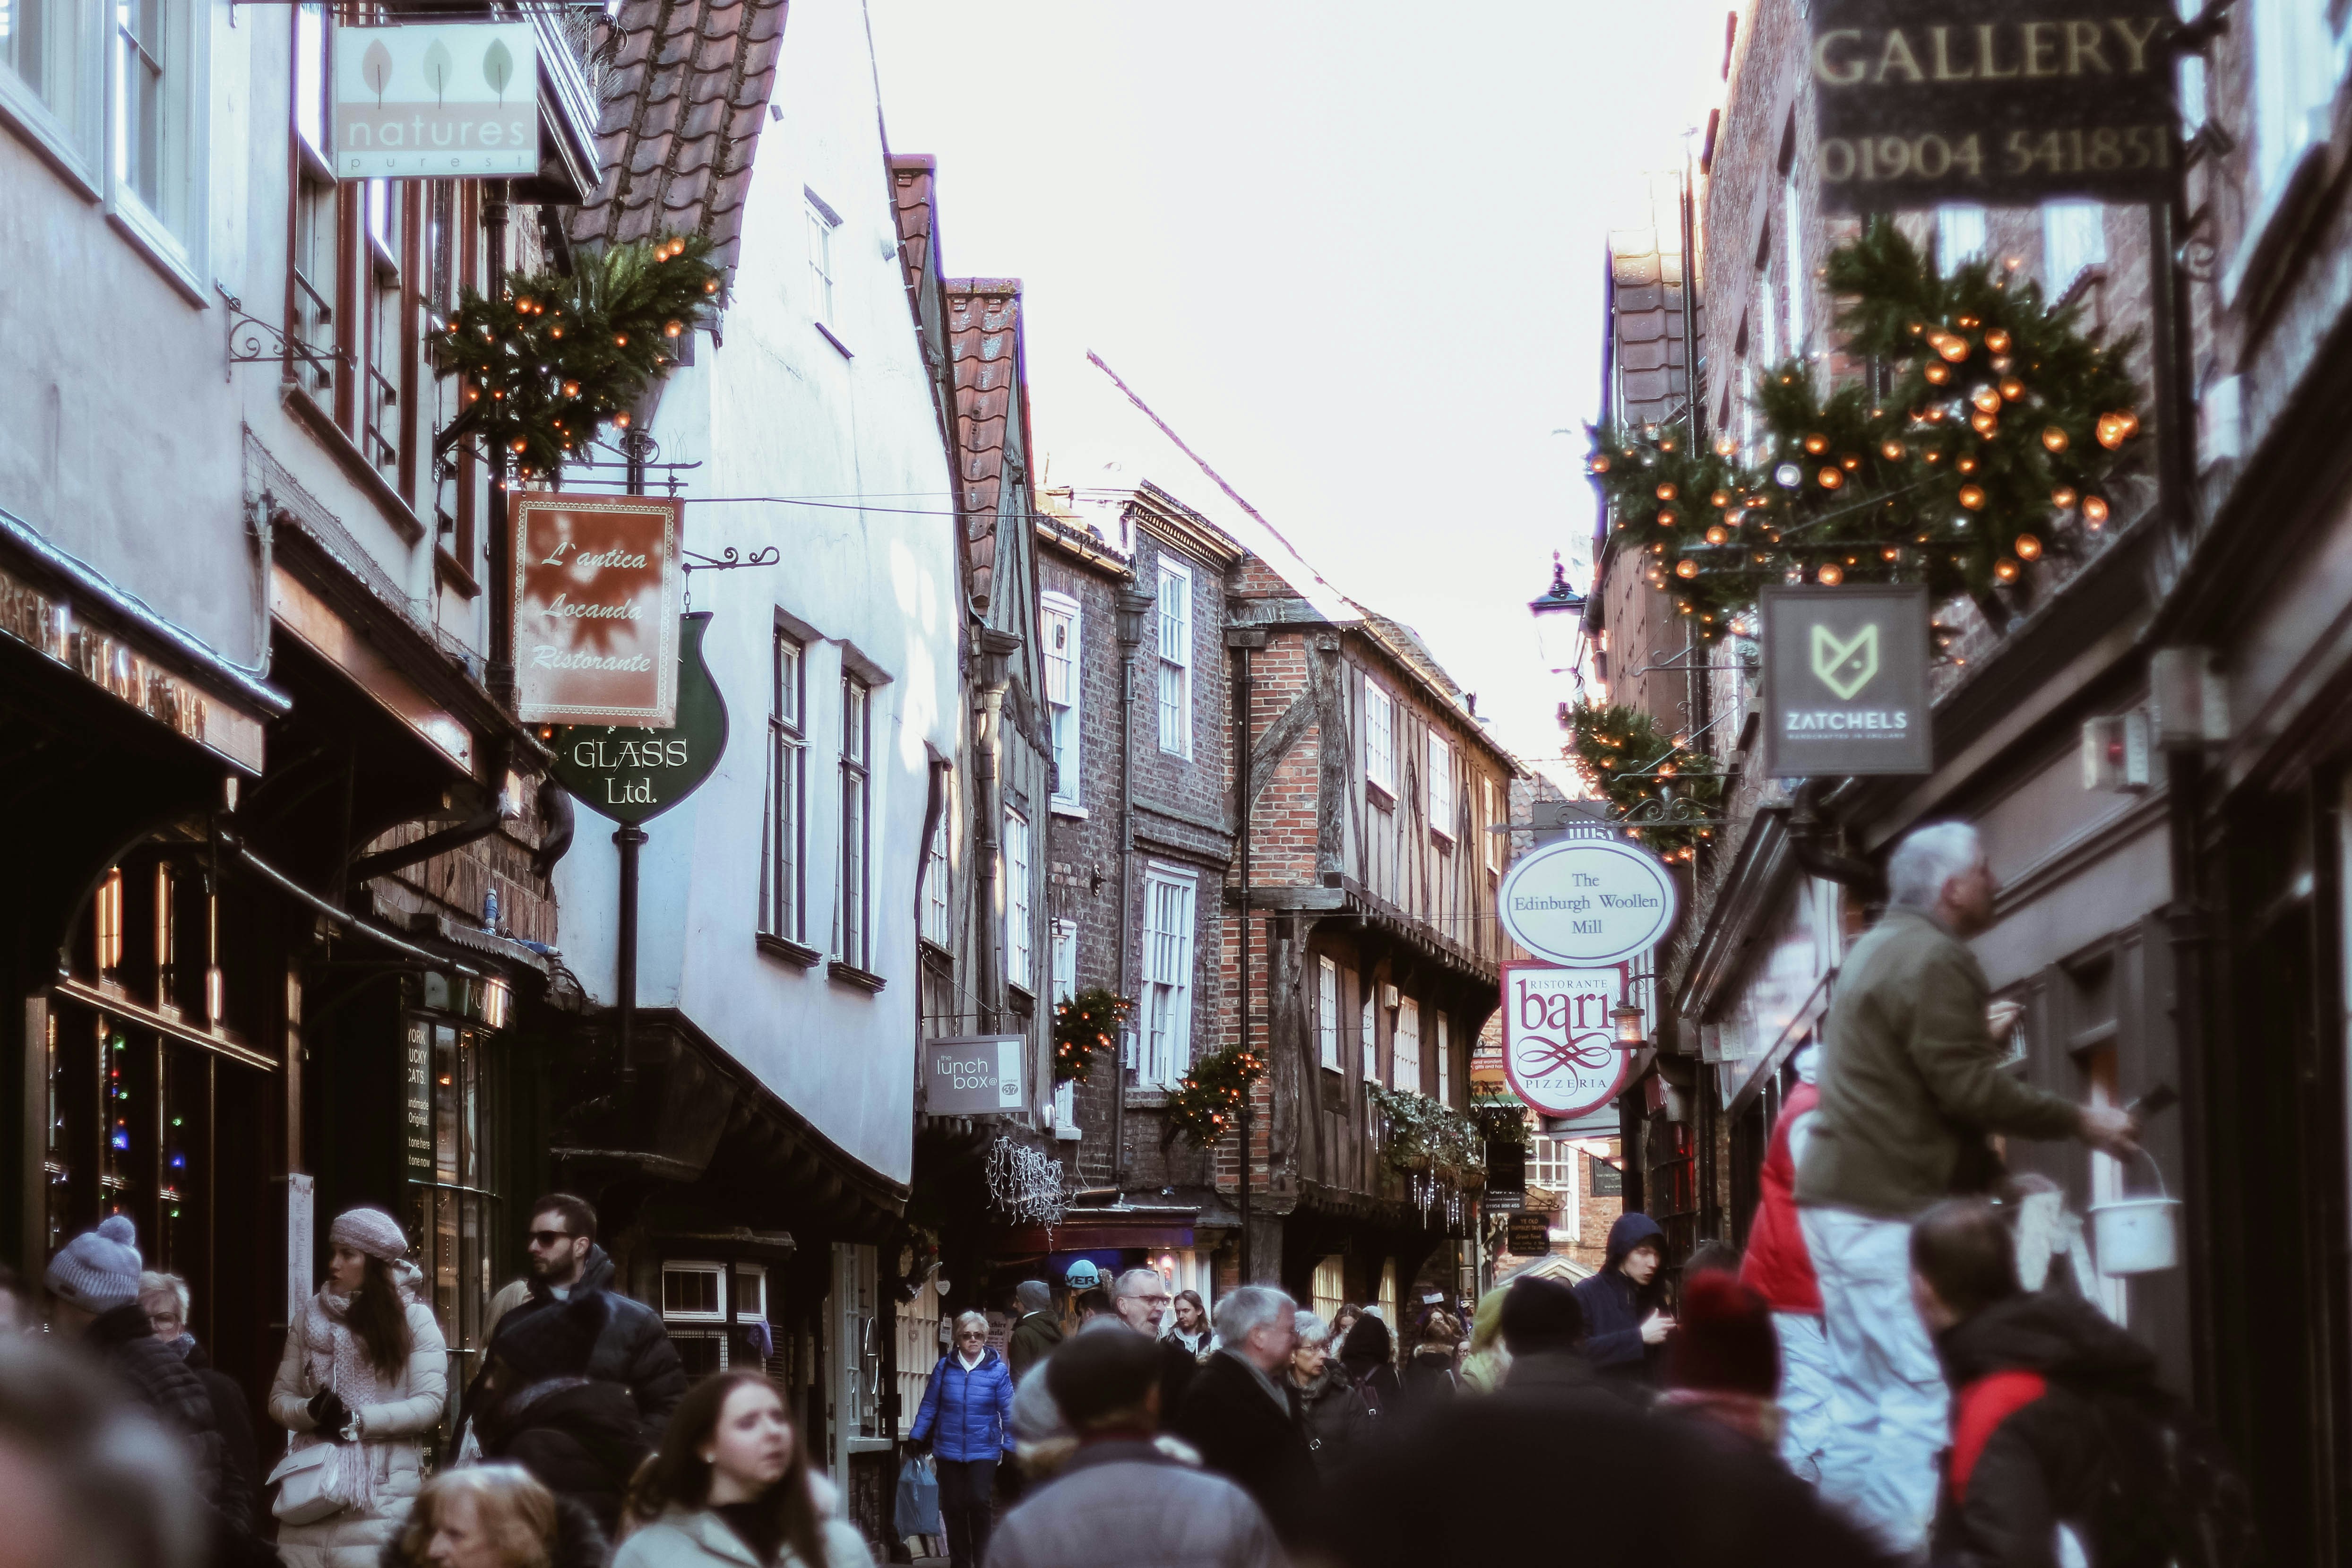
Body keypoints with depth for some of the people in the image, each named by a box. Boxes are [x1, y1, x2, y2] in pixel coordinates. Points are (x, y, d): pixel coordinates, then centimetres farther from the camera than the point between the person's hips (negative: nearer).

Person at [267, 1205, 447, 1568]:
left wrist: (357, 1421, -15)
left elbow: (430, 1403, -7)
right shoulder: (310, 1317, 13)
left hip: (382, 1494, -3)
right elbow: (280, 1397, 12)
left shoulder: (413, 1319, 1)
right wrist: (311, 1412, -11)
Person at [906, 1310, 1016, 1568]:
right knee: (953, 1507, 5)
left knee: (979, 1501, -14)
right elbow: (929, 1406, 8)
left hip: (984, 1450, -2)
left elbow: (1008, 1412, 0)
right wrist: (916, 1438, 6)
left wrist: (1010, 1447, -2)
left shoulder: (998, 1370, -2)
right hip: (949, 1450, 2)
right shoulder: (945, 1368, 3)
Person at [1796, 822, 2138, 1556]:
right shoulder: (1936, 959, -14)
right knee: (1922, 1399, -12)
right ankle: (1905, 1549, -17)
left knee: (1859, 1398, 12)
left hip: (1840, 1199, 11)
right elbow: (1971, 1090, -18)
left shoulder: (1880, 949, 19)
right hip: (1889, 1209, -11)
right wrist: (2080, 1121, -12)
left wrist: (1979, 1035, 26)